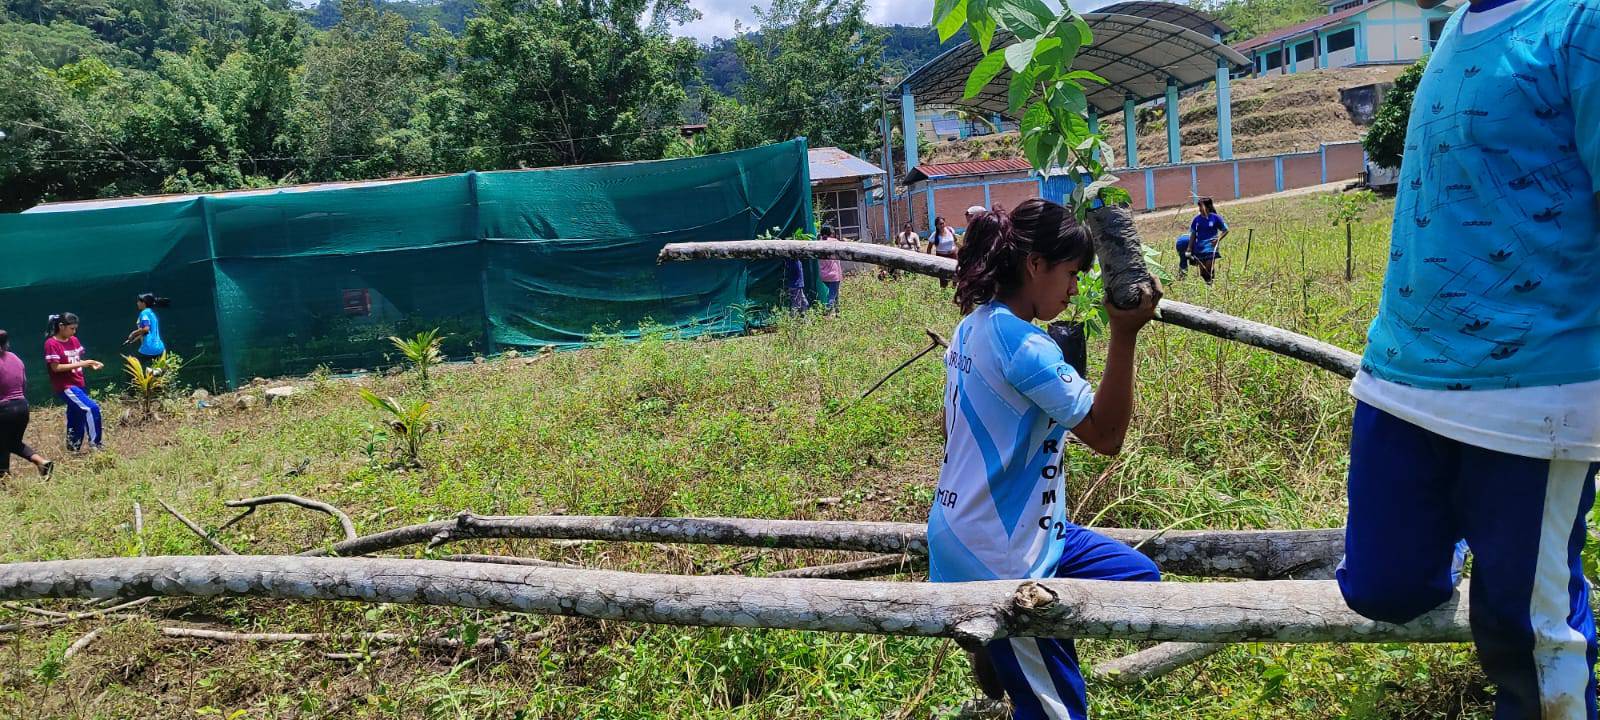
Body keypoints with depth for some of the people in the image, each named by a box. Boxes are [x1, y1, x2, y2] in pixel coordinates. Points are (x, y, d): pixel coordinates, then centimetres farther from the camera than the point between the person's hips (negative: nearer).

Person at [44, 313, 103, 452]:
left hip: (79, 385, 8)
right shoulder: (51, 344, -13)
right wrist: (81, 364, -22)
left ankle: (73, 449, 23)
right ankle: (95, 443, -11)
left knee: (77, 418, 12)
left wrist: (90, 364, -3)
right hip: (65, 387, -8)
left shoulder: (74, 340, 8)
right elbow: (55, 367, -18)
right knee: (92, 408, -19)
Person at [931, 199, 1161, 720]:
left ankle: (998, 646, 14)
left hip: (969, 533, 10)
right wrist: (1124, 335, -27)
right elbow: (1106, 435, -23)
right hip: (998, 557, -9)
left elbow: (951, 428, 17)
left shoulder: (974, 325, 6)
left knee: (1140, 579, 17)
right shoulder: (1022, 343, -23)